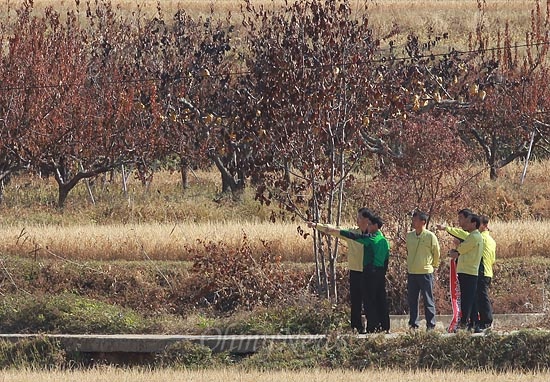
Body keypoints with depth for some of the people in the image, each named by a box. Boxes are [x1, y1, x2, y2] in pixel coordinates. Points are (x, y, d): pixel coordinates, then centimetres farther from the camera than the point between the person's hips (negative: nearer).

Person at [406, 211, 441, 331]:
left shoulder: (430, 236, -9)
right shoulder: (409, 236, 6)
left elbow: (436, 253, 2)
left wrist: (433, 265, 10)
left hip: (426, 272, -5)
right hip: (411, 273, 5)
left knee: (428, 300, -1)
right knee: (412, 300, 7)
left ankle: (431, 325, 4)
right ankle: (413, 324, 13)